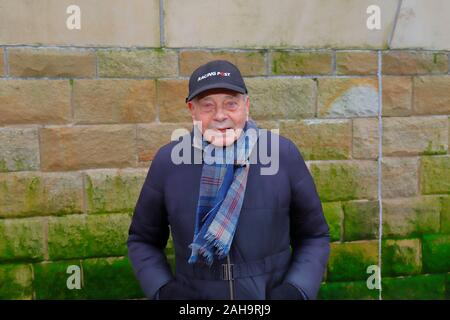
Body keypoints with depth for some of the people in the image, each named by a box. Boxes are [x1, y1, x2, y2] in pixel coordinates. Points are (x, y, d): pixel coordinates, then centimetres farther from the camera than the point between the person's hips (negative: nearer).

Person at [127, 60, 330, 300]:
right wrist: (163, 290, -13)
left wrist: (296, 291, -16)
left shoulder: (283, 154, -12)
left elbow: (313, 236, -2)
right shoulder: (168, 162, -10)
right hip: (194, 296, 1)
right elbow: (143, 240, 2)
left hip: (271, 295, 0)